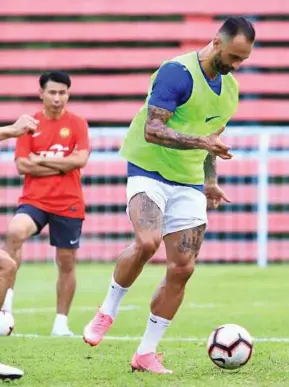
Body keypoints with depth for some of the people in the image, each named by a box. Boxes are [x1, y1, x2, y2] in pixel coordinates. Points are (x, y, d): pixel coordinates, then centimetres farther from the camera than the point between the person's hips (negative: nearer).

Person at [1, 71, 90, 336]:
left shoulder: (77, 124, 3)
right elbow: (22, 165, -5)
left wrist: (42, 160, -9)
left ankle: (61, 321, 19)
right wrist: (61, 166, -9)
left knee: (67, 262, 6)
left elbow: (80, 159, -12)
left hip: (68, 204, 1)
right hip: (34, 199, -1)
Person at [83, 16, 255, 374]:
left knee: (182, 269, -1)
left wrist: (210, 181, 21)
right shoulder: (177, 72, -16)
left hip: (188, 184, 7)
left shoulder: (230, 87, 10)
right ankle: (108, 311, -6)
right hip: (149, 171, -7)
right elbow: (152, 130, -24)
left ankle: (146, 354, 9)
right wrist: (200, 141, -34)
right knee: (147, 242, -32)